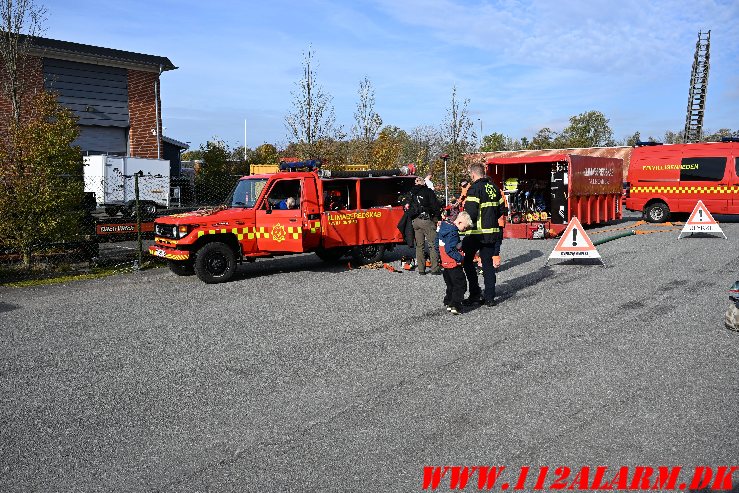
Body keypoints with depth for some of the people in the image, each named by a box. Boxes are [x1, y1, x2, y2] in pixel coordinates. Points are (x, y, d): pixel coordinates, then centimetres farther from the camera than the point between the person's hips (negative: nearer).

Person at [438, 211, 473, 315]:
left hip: (445, 263, 9)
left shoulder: (445, 226, 8)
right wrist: (461, 258, -20)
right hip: (453, 264, -9)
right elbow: (449, 250, -25)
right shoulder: (453, 232, -21)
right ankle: (455, 305, -7)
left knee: (450, 284, 21)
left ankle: (448, 302, 26)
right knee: (460, 284, -2)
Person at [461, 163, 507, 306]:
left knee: (467, 260, 9)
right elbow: (502, 210, 15)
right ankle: (489, 297, 13)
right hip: (493, 232, 7)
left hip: (477, 232, -7)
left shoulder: (475, 188, -13)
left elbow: (470, 213, -22)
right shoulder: (494, 188, 11)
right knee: (488, 263, 12)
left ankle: (475, 294, 4)